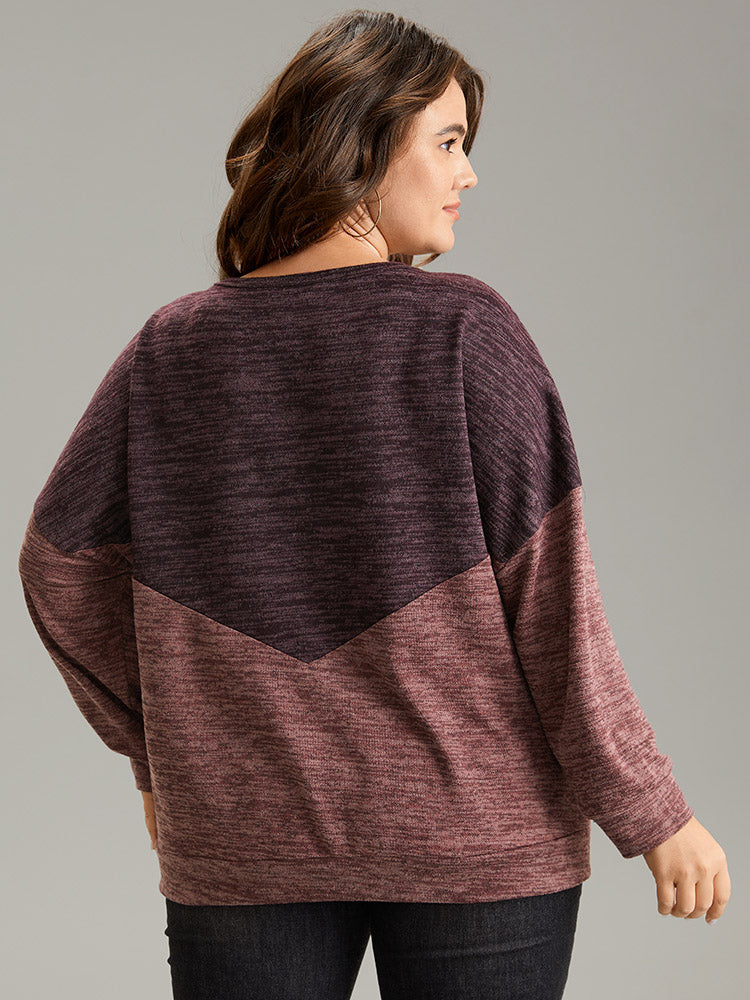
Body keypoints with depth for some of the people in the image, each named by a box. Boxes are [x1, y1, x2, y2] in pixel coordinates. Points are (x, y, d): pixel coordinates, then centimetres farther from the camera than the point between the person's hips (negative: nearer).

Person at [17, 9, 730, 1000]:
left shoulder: (170, 350, 1)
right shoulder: (466, 332, -10)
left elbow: (60, 566, 6)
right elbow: (550, 597, -12)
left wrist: (161, 753, 17)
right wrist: (652, 812, -5)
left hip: (241, 844, 3)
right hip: (474, 841, -2)